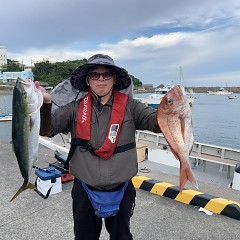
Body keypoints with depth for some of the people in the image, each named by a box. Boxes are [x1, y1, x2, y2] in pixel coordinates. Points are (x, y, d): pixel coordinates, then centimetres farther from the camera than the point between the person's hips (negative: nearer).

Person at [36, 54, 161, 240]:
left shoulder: (129, 106, -7)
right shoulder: (75, 109, -6)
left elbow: (156, 123, -16)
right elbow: (46, 129, -12)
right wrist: (45, 104, -30)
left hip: (122, 191, 0)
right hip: (84, 191, 0)